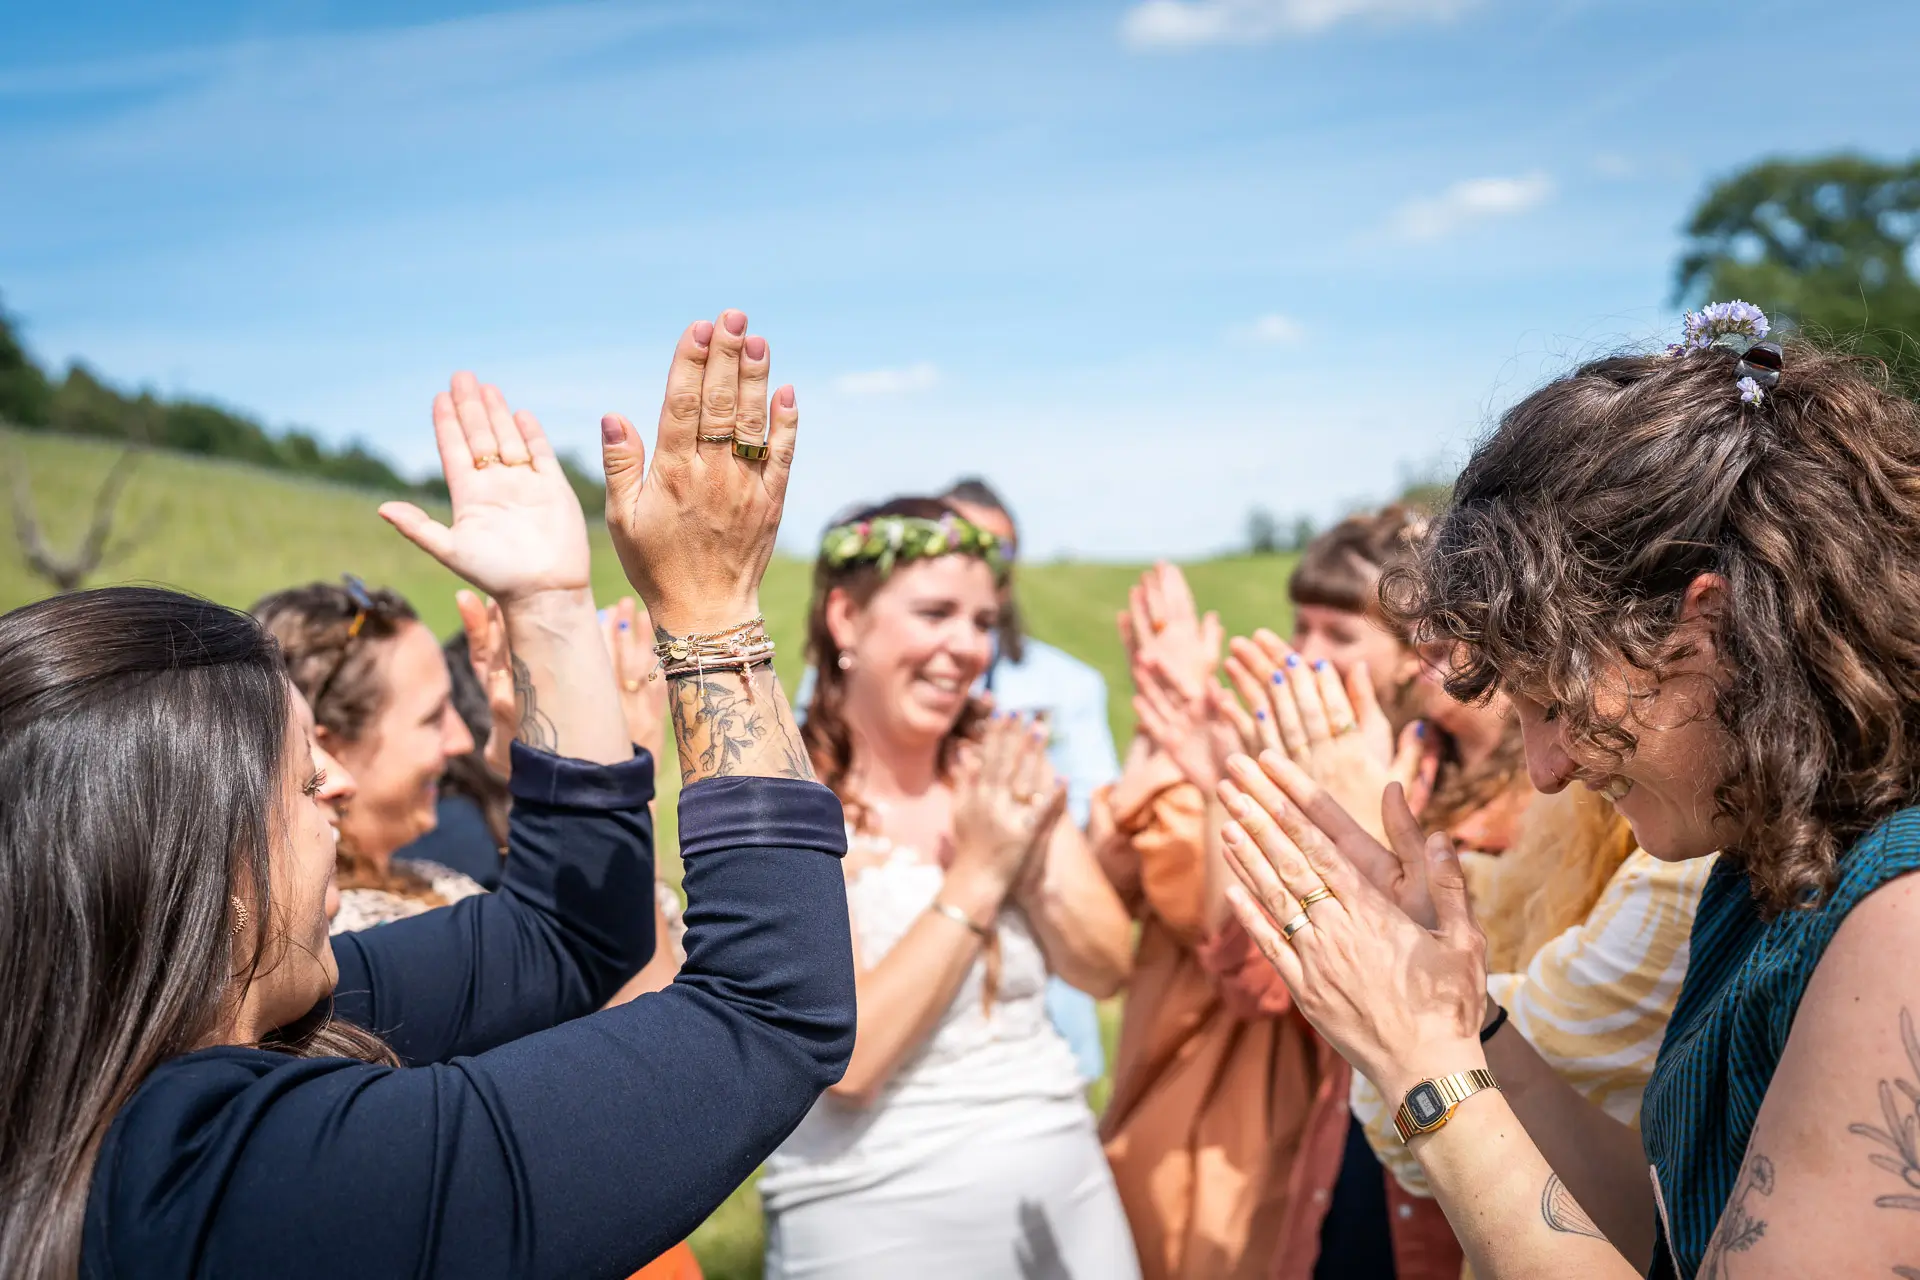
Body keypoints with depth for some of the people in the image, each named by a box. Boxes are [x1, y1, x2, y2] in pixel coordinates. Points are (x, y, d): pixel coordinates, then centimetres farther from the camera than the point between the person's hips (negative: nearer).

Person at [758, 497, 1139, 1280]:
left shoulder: (1002, 766, -1)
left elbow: (1104, 969, 1)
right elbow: (846, 1057, -21)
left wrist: (1031, 861, -17)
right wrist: (977, 875, -20)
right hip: (878, 1217, -4)